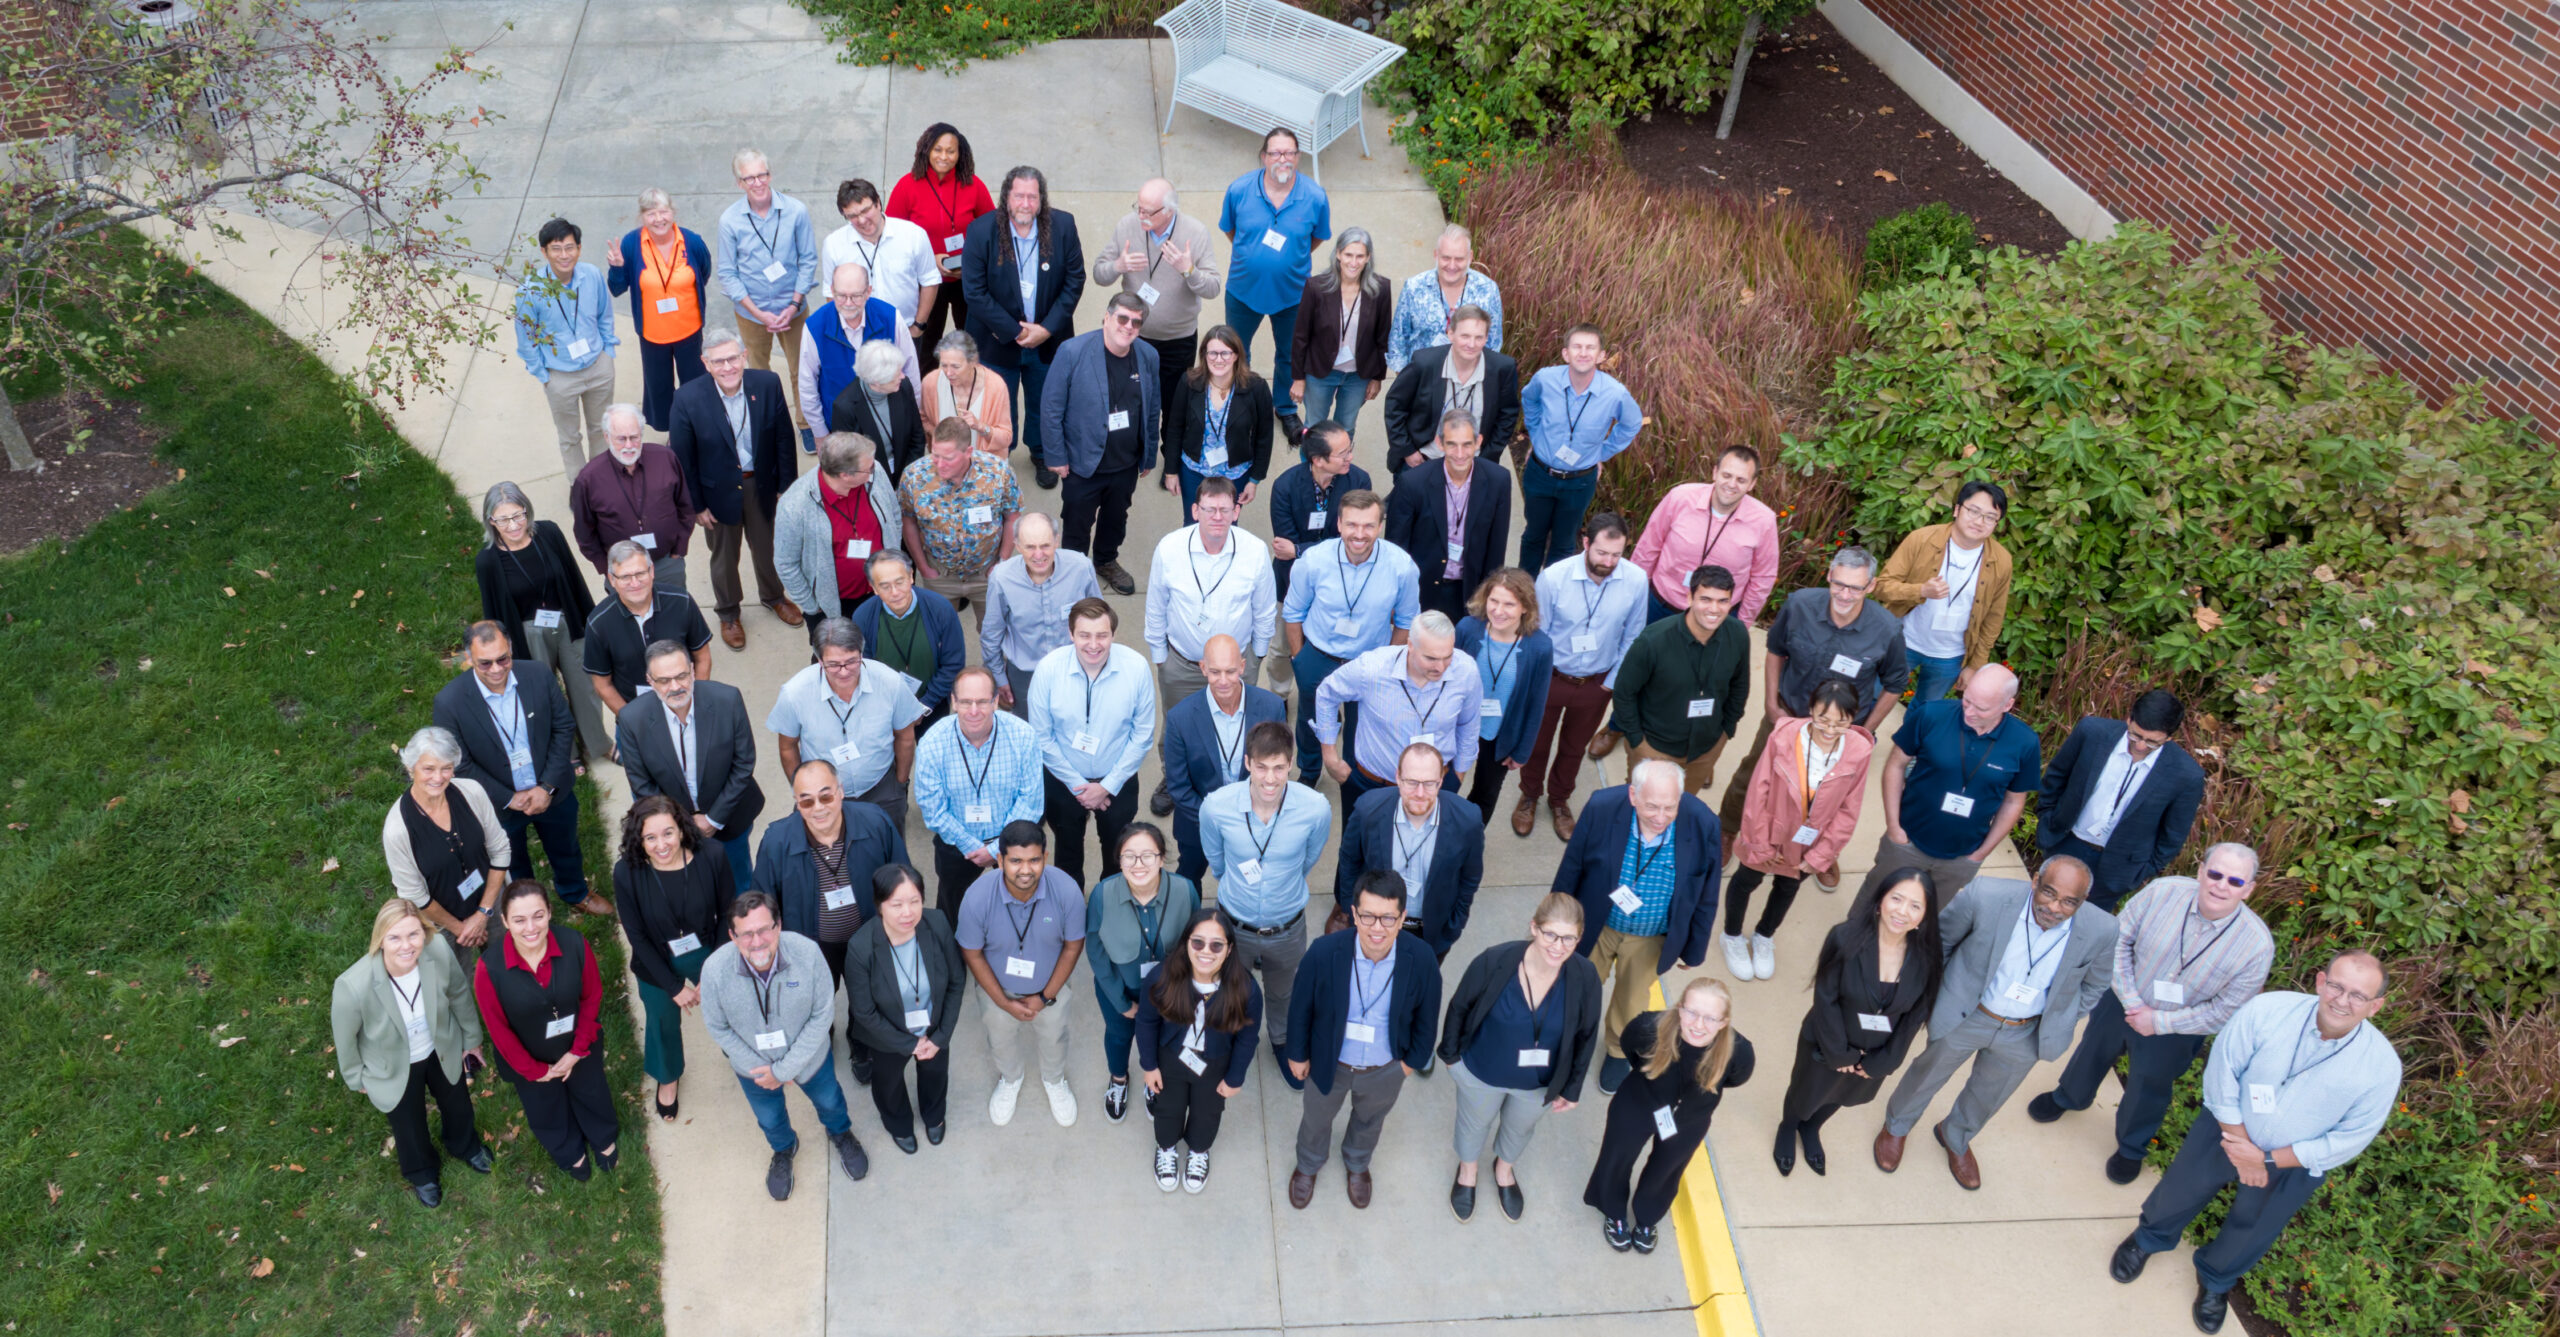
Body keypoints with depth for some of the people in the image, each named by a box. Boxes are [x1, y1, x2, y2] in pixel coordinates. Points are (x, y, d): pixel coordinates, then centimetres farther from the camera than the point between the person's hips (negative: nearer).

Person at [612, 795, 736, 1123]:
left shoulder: (710, 858, -27)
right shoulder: (627, 874, -27)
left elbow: (728, 915, -14)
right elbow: (637, 936, -16)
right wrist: (674, 987, -13)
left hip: (709, 956, 0)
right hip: (658, 966, 0)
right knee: (663, 1025, 25)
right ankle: (667, 1078, 58)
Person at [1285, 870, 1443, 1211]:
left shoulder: (1422, 962, -30)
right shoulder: (1324, 952, -33)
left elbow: (1426, 1017, -9)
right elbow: (1300, 1006, -14)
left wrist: (1414, 1059, 2)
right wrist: (1298, 1053, -2)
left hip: (1386, 1070, 1)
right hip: (1329, 1064, -1)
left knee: (1370, 1121, 32)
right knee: (1317, 1119, 29)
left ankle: (1357, 1164, 65)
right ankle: (1308, 1166, 62)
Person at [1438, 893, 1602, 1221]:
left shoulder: (1585, 978, -27)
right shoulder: (1493, 962, -33)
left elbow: (1586, 1035, -9)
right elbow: (1459, 1007, -14)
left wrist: (1572, 1089, 1)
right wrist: (1450, 1053, -1)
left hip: (1539, 1083, 2)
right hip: (1481, 1072, -1)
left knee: (1520, 1128, 33)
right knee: (1475, 1124, 30)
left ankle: (1505, 1169, 66)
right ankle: (1467, 1172, 62)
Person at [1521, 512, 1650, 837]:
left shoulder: (1636, 580, -21)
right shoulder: (1553, 577, -26)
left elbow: (1632, 637, -4)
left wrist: (1612, 682, -1)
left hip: (1597, 684, 2)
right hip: (1550, 677, -2)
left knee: (1574, 748, 24)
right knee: (1536, 743, 20)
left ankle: (1559, 799, 49)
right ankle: (1529, 796, 48)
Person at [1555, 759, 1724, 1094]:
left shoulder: (1703, 826, -28)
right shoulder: (1601, 809, -30)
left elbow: (1705, 898, -11)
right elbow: (1570, 872, -13)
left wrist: (1694, 950, 0)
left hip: (1651, 938, 1)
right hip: (1596, 926, -1)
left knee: (1632, 998, 27)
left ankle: (1618, 1049, 58)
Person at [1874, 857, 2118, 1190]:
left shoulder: (2101, 931, -26)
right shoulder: (1985, 897, -32)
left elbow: (2093, 985, -2)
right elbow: (1940, 937, -11)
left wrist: (2059, 1027, 2)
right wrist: (1933, 989, -2)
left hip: (2026, 1035, 2)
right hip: (1964, 1016, -2)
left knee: (1988, 1097, 28)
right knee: (1928, 1075, 25)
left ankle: (1956, 1138, 62)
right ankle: (1897, 1126, 58)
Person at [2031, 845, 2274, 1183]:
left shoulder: (2257, 946, -29)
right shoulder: (2163, 892, -27)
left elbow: (2224, 1010, -19)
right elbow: (2120, 938, -12)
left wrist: (2159, 1022, -19)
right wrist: (2130, 1001, -18)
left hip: (2174, 1032, -1)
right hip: (2121, 1003, 2)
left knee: (2148, 1093, 23)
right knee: (2091, 1054, 28)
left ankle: (2131, 1148, 54)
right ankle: (2067, 1097, 62)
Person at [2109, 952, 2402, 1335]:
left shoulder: (2382, 1066, -27)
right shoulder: (2267, 1010, -30)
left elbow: (2348, 1140, -17)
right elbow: (2222, 1072, -19)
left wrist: (2268, 1159, -19)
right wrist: (2242, 1148, -17)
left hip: (2294, 1162, 0)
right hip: (2227, 1128, 0)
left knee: (2250, 1231, 24)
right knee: (2179, 1192, 22)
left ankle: (2216, 1280, 55)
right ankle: (2148, 1239, 56)